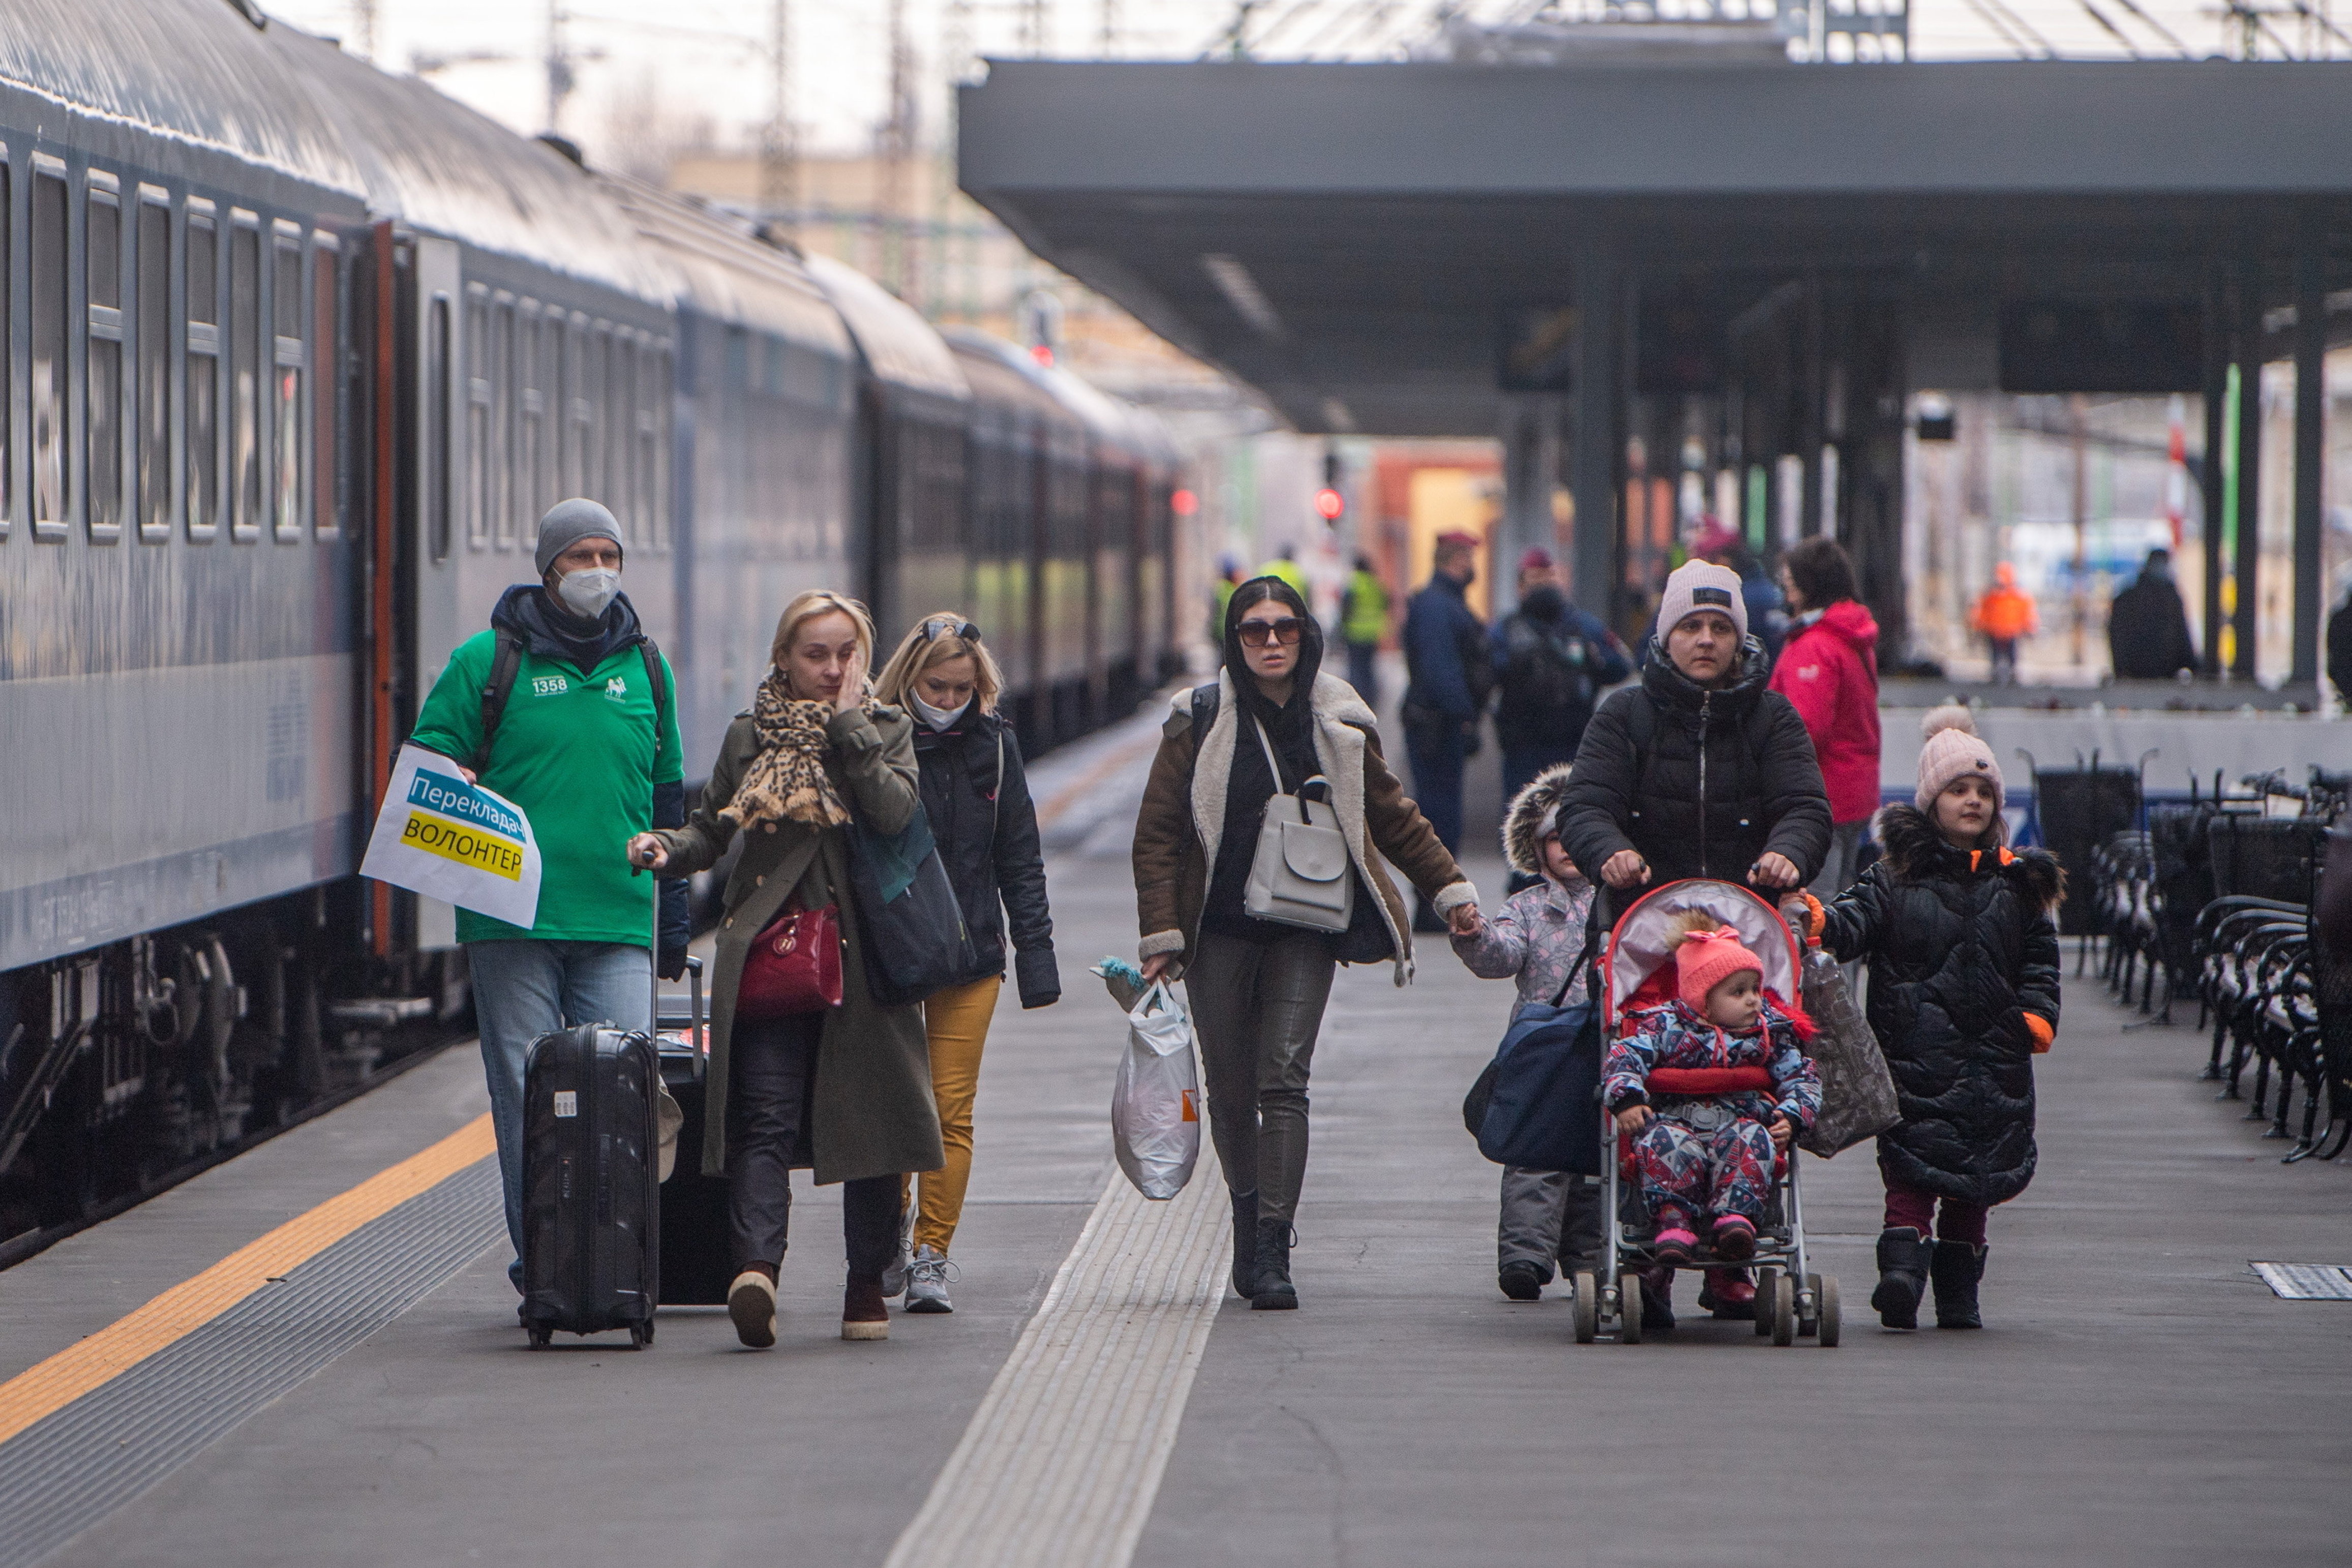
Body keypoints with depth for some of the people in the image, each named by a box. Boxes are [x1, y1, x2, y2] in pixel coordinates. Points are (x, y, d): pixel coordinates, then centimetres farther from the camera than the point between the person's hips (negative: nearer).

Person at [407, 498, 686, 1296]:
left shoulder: (645, 666, 15)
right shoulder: (489, 660, 4)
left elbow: (669, 797, 21)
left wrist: (674, 916, 19)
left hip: (618, 923, 2)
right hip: (513, 918, -2)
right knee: (527, 1097, -1)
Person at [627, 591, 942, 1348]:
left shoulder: (886, 730, 9)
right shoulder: (750, 737, 13)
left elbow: (897, 813, -10)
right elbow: (710, 831, 17)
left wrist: (847, 727, -8)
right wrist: (668, 850, -4)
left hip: (861, 952, 0)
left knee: (868, 1113, 3)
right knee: (765, 1116, -13)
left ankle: (867, 1280, 14)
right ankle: (757, 1264, -27)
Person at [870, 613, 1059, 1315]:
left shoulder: (993, 745, 6)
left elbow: (1019, 858, 11)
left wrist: (1035, 953, 4)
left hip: (970, 954, 2)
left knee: (953, 1110, -2)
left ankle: (931, 1256, 1)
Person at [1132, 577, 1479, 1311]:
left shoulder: (1338, 722, 5)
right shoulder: (1200, 720, -1)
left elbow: (1391, 816, 18)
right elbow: (1158, 834, 0)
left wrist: (1449, 887, 15)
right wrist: (1161, 934, -7)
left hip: (1304, 931, 0)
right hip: (1220, 931, 0)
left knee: (1284, 1079, -13)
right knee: (1232, 1091, 4)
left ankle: (1271, 1252, -16)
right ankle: (1252, 1218, 28)